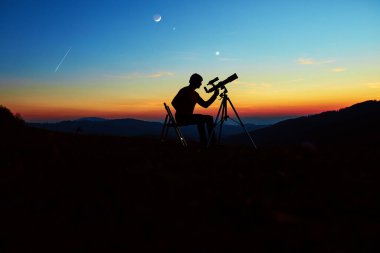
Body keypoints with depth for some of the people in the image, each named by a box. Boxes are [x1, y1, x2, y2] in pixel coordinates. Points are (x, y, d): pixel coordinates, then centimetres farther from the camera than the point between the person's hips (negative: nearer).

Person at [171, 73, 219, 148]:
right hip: (181, 117, -8)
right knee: (200, 119, -28)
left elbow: (205, 105, 14)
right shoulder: (184, 91, -9)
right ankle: (203, 144, -23)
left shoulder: (195, 94, 15)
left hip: (189, 116, 9)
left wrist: (215, 95, 6)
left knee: (209, 118, -1)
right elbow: (174, 102, -18)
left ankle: (212, 141, -5)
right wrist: (182, 113, -18)